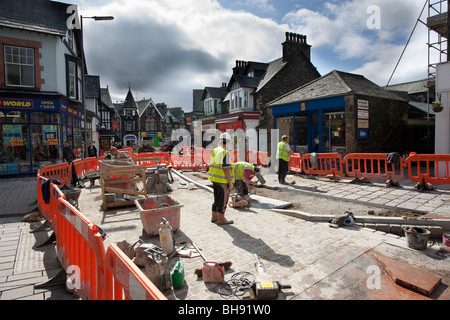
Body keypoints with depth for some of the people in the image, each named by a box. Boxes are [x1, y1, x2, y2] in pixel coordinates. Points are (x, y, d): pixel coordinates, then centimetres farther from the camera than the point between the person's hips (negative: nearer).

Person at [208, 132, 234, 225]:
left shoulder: (215, 151, 8)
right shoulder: (225, 153, -18)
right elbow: (226, 169, -20)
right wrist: (230, 182, -15)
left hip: (215, 179, 9)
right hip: (223, 180, -9)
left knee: (217, 199, 17)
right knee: (223, 200, 2)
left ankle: (214, 217, 25)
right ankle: (221, 219, 11)